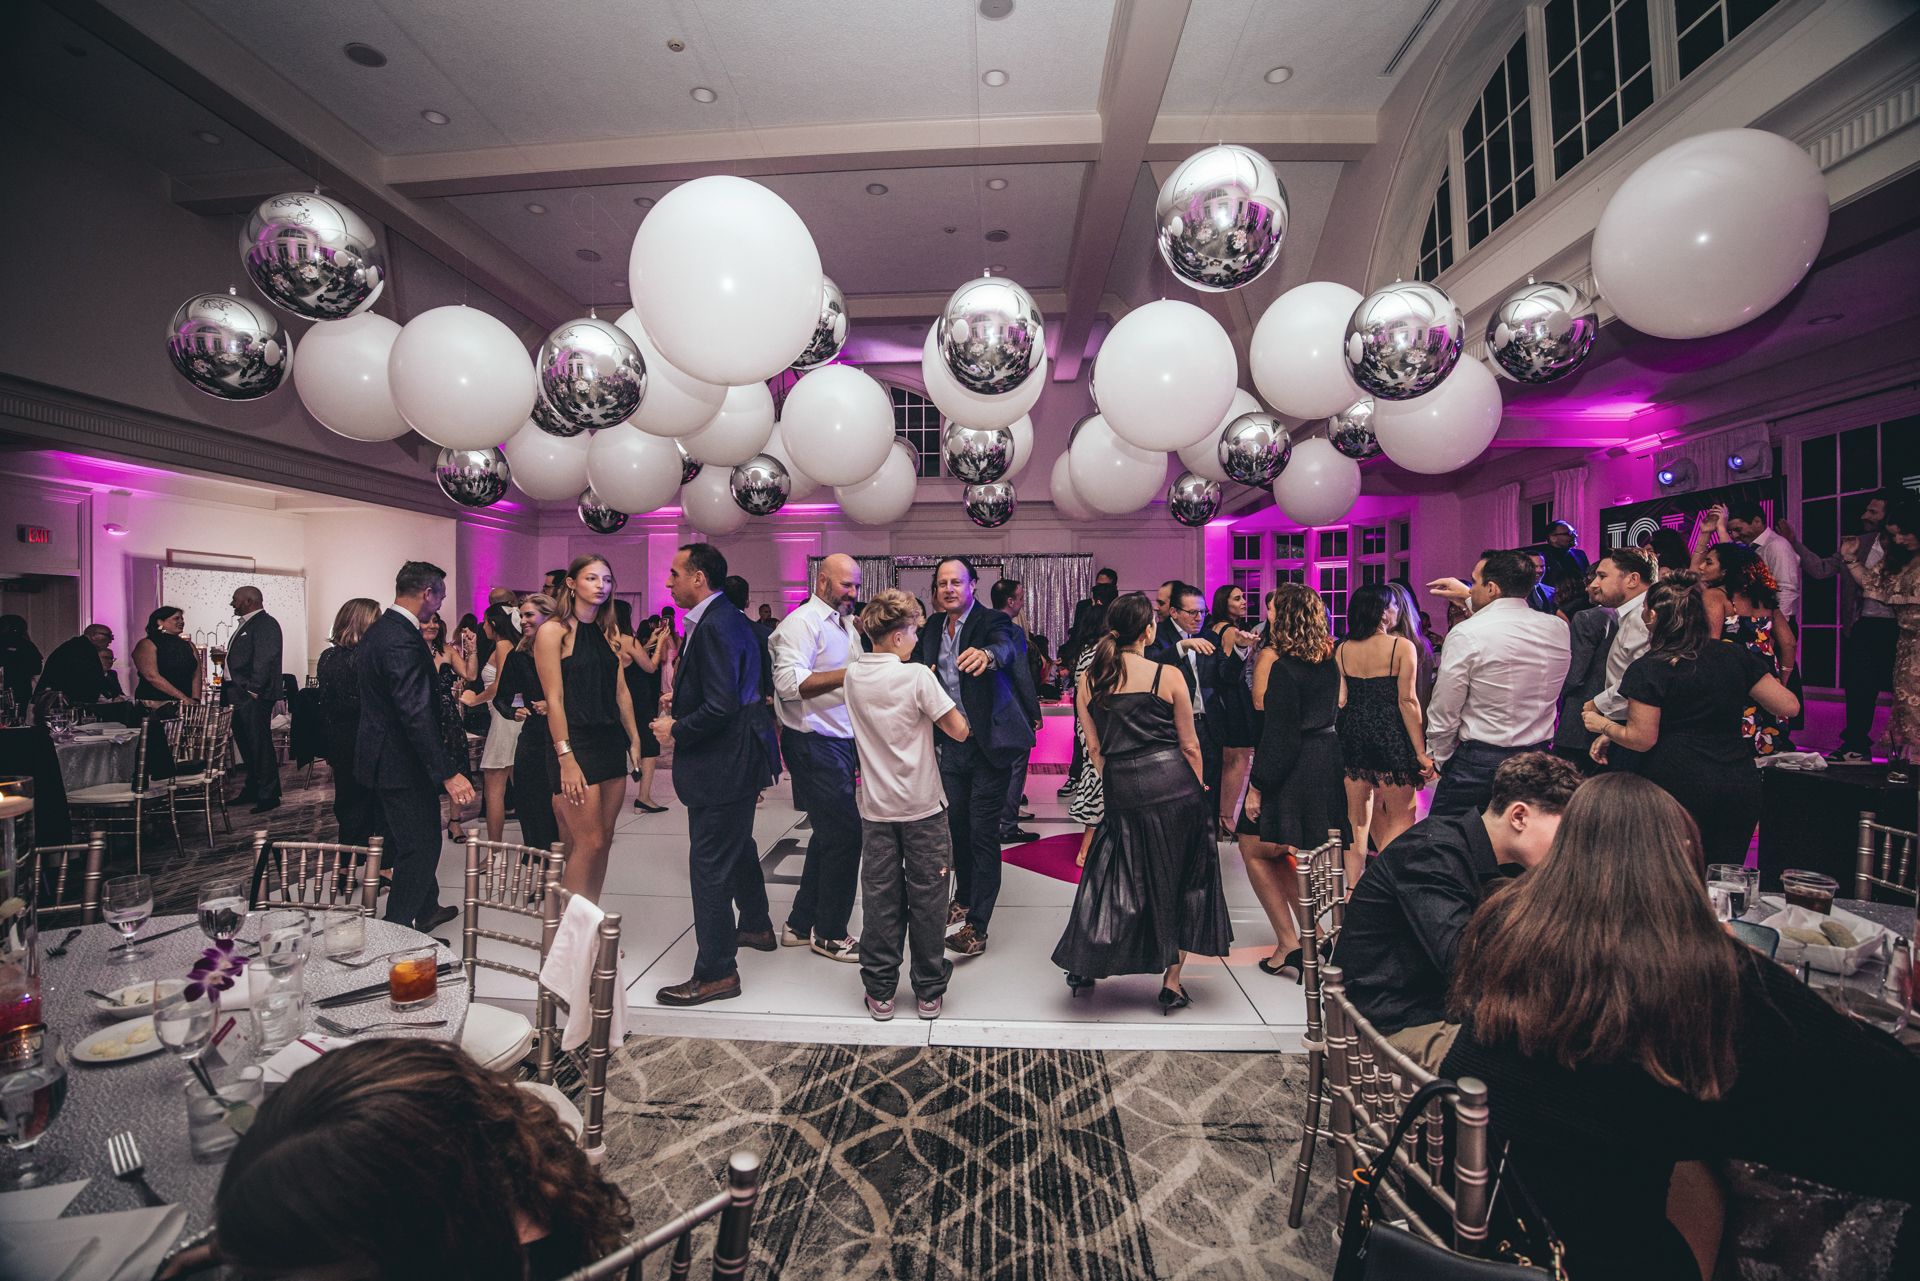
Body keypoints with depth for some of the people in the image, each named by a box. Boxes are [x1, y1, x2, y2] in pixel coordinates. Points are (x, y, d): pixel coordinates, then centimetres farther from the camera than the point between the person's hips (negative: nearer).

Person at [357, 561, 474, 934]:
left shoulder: (379, 629, 8)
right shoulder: (403, 640, -25)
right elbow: (416, 713, -31)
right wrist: (449, 772, -33)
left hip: (383, 750, 11)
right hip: (401, 761, -11)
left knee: (417, 840, 23)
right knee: (421, 845, 0)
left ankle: (426, 910, 38)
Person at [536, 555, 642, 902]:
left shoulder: (609, 630, 12)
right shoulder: (553, 630, -7)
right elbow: (554, 699, -11)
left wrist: (635, 740, 9)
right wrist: (565, 759, -16)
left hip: (611, 742, 6)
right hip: (576, 743, -6)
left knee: (603, 840, 9)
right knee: (589, 842, -6)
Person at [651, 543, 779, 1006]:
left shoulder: (715, 627, -22)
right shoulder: (727, 618, 10)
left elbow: (720, 707, -29)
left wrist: (676, 730, -14)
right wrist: (679, 712, 12)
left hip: (722, 762, -11)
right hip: (738, 757, 11)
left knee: (710, 864, -1)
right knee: (738, 846, 27)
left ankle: (716, 973, 12)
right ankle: (756, 926, 47)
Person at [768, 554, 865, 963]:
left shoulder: (843, 625, 17)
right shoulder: (802, 622, -12)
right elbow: (790, 682, -24)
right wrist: (850, 673, -27)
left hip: (841, 743, 10)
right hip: (815, 745, -10)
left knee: (830, 834, 16)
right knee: (845, 835, -4)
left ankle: (801, 924, 30)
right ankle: (830, 933, 14)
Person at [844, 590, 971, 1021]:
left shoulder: (853, 675, 1)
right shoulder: (917, 676, -15)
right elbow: (959, 731, -14)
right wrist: (945, 700, 5)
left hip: (876, 808, 4)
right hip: (922, 807, -4)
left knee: (880, 898, 12)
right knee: (927, 899, 9)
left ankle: (880, 992, 21)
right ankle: (929, 992, 20)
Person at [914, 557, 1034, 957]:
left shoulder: (992, 621, -12)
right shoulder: (932, 632, 8)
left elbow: (1007, 646, -36)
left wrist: (987, 654, -57)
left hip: (988, 743, -6)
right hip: (951, 743, 6)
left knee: (983, 832, -4)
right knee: (957, 824, 18)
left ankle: (977, 927, 3)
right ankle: (965, 897, 39)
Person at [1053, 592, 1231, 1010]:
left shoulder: (1089, 680, 3)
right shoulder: (1168, 676, -4)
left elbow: (1093, 749, 7)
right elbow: (1190, 745, 2)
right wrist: (1200, 790, 15)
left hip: (1123, 792, 2)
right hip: (1174, 784, -1)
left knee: (1115, 877, 17)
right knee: (1179, 881, 14)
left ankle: (1084, 966, 27)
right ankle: (1171, 983, 22)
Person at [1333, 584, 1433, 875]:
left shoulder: (1342, 649, 5)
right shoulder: (1402, 646, -7)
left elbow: (1339, 699, 3)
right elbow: (1407, 701, -10)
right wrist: (1421, 752, -7)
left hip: (1352, 735, 5)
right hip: (1390, 734, -5)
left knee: (1357, 818, 13)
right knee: (1401, 817, 9)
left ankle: (1353, 885, 18)